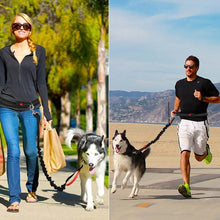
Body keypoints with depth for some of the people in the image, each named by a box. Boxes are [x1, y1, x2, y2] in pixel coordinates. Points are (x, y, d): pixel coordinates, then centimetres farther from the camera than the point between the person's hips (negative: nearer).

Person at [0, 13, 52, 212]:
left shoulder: (38, 51, 6)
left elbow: (41, 83, 5)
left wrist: (47, 113, 2)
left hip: (30, 108, 0)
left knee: (31, 152, 4)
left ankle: (32, 189, 29)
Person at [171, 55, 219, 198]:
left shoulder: (205, 83, -3)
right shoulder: (179, 84, 10)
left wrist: (203, 98, -14)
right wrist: (175, 110, 13)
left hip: (200, 123, -2)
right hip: (185, 123, 2)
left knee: (199, 157, 9)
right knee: (184, 154, -16)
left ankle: (206, 151, 46)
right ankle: (186, 186, -22)